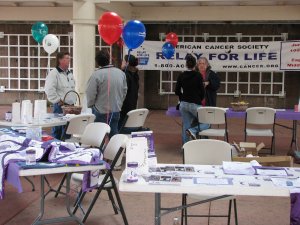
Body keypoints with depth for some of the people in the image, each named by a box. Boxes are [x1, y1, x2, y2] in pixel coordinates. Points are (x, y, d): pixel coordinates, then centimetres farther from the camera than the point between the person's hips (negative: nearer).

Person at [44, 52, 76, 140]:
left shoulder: (70, 73, 17)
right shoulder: (54, 73, -9)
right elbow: (49, 90, -18)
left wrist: (74, 100, 15)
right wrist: (59, 101, -15)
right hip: (60, 106, -8)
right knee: (58, 130, -4)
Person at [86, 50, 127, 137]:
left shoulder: (96, 74, -16)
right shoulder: (121, 73, 1)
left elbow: (90, 94, -12)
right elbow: (124, 91, 10)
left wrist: (90, 105, 6)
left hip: (100, 112, -5)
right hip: (116, 110, 5)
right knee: (114, 133, 13)